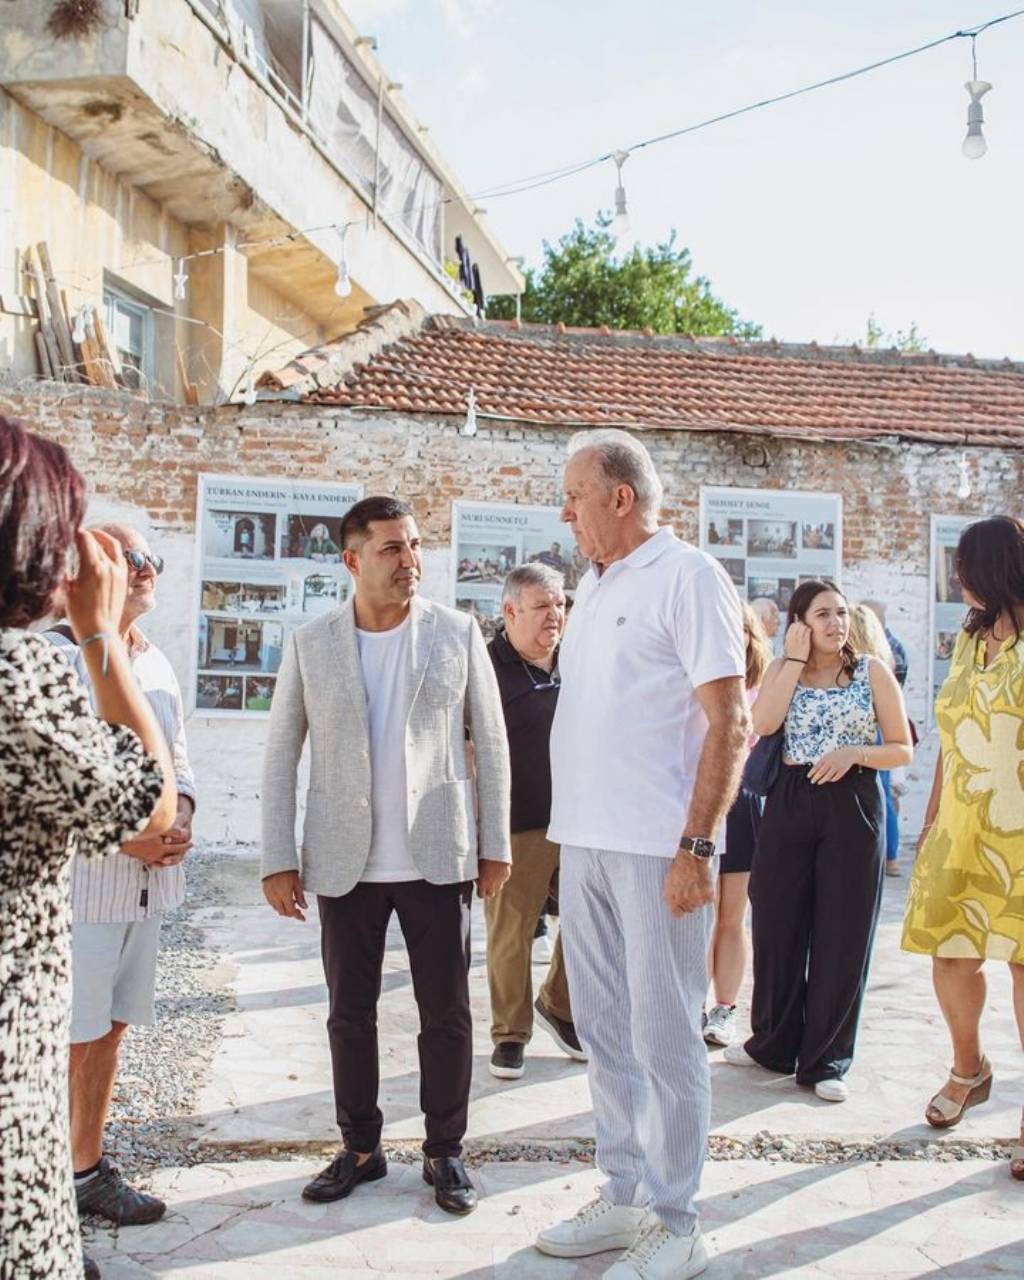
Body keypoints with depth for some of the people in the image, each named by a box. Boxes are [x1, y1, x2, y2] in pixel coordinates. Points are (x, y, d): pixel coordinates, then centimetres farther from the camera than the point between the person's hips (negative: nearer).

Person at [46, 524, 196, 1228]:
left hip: (146, 880, 7)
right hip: (79, 880, -7)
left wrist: (180, 816, -2)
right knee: (67, 1038, -1)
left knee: (110, 1029, 15)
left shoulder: (157, 665, 14)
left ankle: (89, 1165, 26)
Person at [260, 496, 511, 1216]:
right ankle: (361, 1148, 28)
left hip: (437, 857, -1)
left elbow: (491, 744, 3)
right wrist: (279, 859, -1)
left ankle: (445, 1151, 23)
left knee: (447, 1013, 6)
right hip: (345, 861, 1)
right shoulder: (311, 644, 1)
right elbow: (282, 756, 3)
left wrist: (495, 845, 1)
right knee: (350, 1013, 11)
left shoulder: (457, 635, -1)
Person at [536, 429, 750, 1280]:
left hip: (657, 849, -8)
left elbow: (730, 723, -13)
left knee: (663, 1037, 0)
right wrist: (570, 831, 14)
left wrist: (696, 847, -18)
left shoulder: (688, 577, -8)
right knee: (605, 1031, 14)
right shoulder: (594, 586, 15)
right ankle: (624, 1198, 28)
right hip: (585, 842, 8)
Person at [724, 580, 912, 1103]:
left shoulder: (873, 671, 2)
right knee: (777, 927, 8)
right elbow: (762, 724, -13)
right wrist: (795, 658, -11)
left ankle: (825, 1060, 14)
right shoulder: (782, 668, 7)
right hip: (789, 805, 2)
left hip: (853, 807, -2)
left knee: (841, 935, 2)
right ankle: (774, 1044, 26)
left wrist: (854, 753, -15)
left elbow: (903, 749, 3)